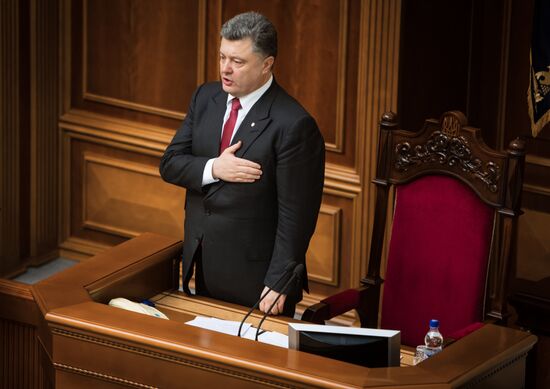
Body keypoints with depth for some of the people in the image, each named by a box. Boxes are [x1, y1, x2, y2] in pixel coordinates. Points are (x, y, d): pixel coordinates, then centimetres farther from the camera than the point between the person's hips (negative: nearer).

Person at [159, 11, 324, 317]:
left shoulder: (294, 125, -17)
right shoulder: (206, 97, 4)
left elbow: (295, 216, -17)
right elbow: (170, 164, 4)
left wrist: (278, 284, -18)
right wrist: (213, 168, -16)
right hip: (201, 266, 6)